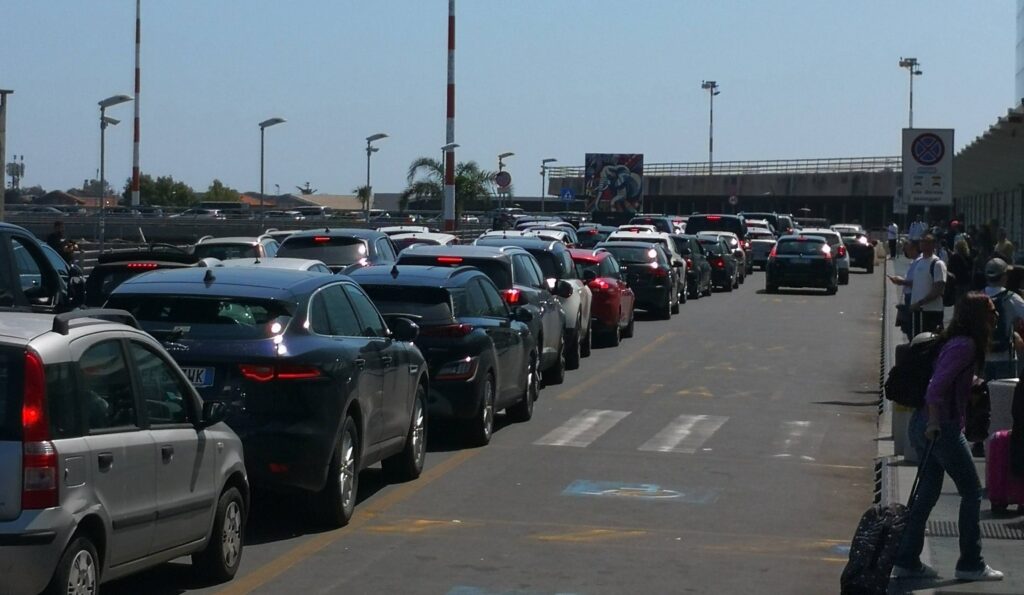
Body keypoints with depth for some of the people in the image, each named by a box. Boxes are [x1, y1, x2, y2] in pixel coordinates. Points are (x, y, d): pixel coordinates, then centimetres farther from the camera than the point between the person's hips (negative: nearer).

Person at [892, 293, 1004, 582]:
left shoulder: (955, 342, 14)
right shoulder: (966, 346, -16)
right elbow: (937, 385, -25)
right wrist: (934, 422, -25)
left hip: (924, 425, 9)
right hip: (944, 427, -9)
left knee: (928, 493, 13)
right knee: (971, 491, 3)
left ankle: (906, 561, 14)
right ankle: (970, 564, 8)